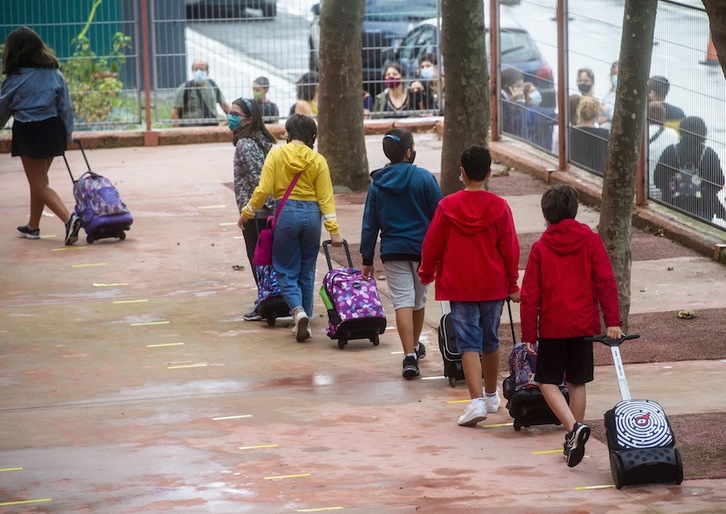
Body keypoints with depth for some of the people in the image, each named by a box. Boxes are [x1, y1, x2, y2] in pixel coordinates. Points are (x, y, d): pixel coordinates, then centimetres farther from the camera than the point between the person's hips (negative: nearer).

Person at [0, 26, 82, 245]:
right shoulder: (54, 73, 3)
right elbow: (66, 106, 6)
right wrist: (67, 133, 15)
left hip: (28, 132, -6)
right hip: (53, 128, 6)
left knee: (39, 183, -2)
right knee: (38, 179, 21)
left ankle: (69, 218, -23)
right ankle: (33, 226, 32)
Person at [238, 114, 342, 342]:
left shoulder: (276, 154, -5)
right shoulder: (317, 160, -1)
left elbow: (263, 190, -9)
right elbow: (325, 198, -3)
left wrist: (246, 213, 4)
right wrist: (333, 230, -1)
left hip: (285, 213, -2)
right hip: (312, 214, 2)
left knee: (286, 271, 5)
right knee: (307, 272, 14)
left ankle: (298, 311, -20)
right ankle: (305, 321, 18)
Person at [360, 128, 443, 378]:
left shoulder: (377, 184, 1)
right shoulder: (424, 178, -8)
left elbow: (370, 224, 4)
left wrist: (367, 259, 10)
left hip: (392, 252, 1)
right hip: (422, 249, -1)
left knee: (402, 301, -3)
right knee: (419, 300, 18)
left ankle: (410, 356, -16)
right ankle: (415, 346, 38)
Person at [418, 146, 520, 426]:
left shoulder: (448, 206, -8)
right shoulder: (500, 207, -5)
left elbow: (432, 244, -1)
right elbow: (510, 248, -1)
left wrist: (426, 273, 17)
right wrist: (512, 284, 11)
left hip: (459, 286, -2)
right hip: (493, 286, 2)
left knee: (468, 343, -4)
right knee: (490, 341, 18)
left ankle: (477, 401, -19)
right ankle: (491, 395, 33)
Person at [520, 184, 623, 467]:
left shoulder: (540, 248, -5)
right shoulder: (591, 241, -2)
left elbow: (530, 295, -5)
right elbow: (606, 282, -6)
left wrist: (529, 334, 0)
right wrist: (612, 321, -5)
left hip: (552, 327, -2)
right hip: (584, 325, 2)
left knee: (548, 381, 4)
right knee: (577, 383, 13)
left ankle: (574, 428, -17)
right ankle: (575, 437, 15)